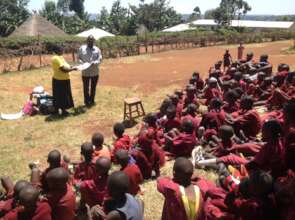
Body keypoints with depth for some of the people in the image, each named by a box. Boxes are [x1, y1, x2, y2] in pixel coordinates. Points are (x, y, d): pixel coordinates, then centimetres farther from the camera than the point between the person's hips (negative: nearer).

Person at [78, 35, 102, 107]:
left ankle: (92, 101, 26)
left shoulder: (97, 49, 3)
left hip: (95, 72, 1)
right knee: (86, 87, 6)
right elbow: (78, 58, 2)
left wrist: (95, 63, -22)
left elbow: (100, 59, -2)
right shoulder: (82, 48, 1)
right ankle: (86, 101, 19)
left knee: (93, 87, 12)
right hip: (85, 72, -1)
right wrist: (82, 63, -18)